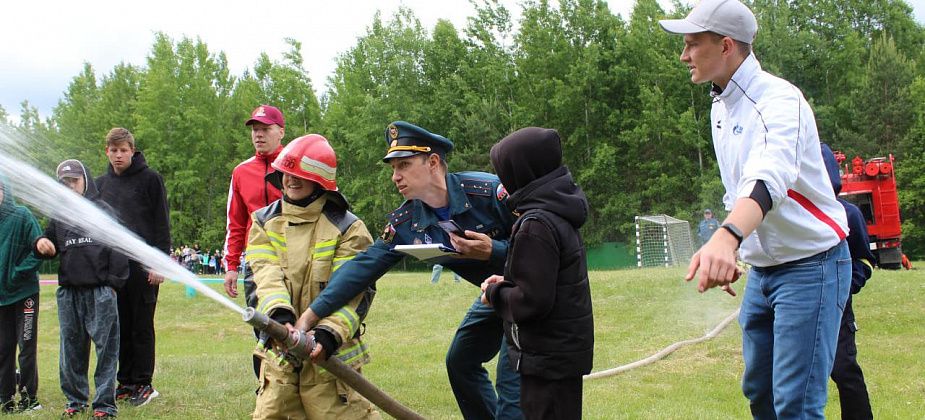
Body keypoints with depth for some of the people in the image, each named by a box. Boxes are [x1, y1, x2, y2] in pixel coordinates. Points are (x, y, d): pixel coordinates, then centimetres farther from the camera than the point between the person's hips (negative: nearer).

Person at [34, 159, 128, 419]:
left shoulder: (104, 211, 3)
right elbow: (49, 247, 18)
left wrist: (114, 281, -5)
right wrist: (41, 244, -6)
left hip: (100, 290, -4)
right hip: (68, 292, 4)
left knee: (106, 347, -3)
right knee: (71, 348, 10)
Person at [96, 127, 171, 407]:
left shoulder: (150, 179, -1)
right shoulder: (101, 184, 14)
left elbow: (162, 223, -4)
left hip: (143, 265, -5)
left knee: (142, 327, -1)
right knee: (121, 327, 8)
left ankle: (143, 384, 5)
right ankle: (125, 383, 14)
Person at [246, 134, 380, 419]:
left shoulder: (347, 227, -5)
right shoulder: (264, 222, 8)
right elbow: (267, 274, -8)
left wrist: (329, 334, -29)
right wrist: (280, 315, -28)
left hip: (331, 354, -4)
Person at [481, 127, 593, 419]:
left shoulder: (535, 226, -20)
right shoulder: (560, 216, 9)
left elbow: (533, 300, -23)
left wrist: (495, 294, -6)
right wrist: (507, 283, 7)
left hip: (547, 359, -10)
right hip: (567, 351, 10)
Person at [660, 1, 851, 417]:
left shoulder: (779, 100, -22)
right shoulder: (720, 107, 8)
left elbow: (769, 181, -40)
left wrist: (726, 237, -57)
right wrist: (727, 253, 14)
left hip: (811, 265, -9)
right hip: (761, 270, 9)